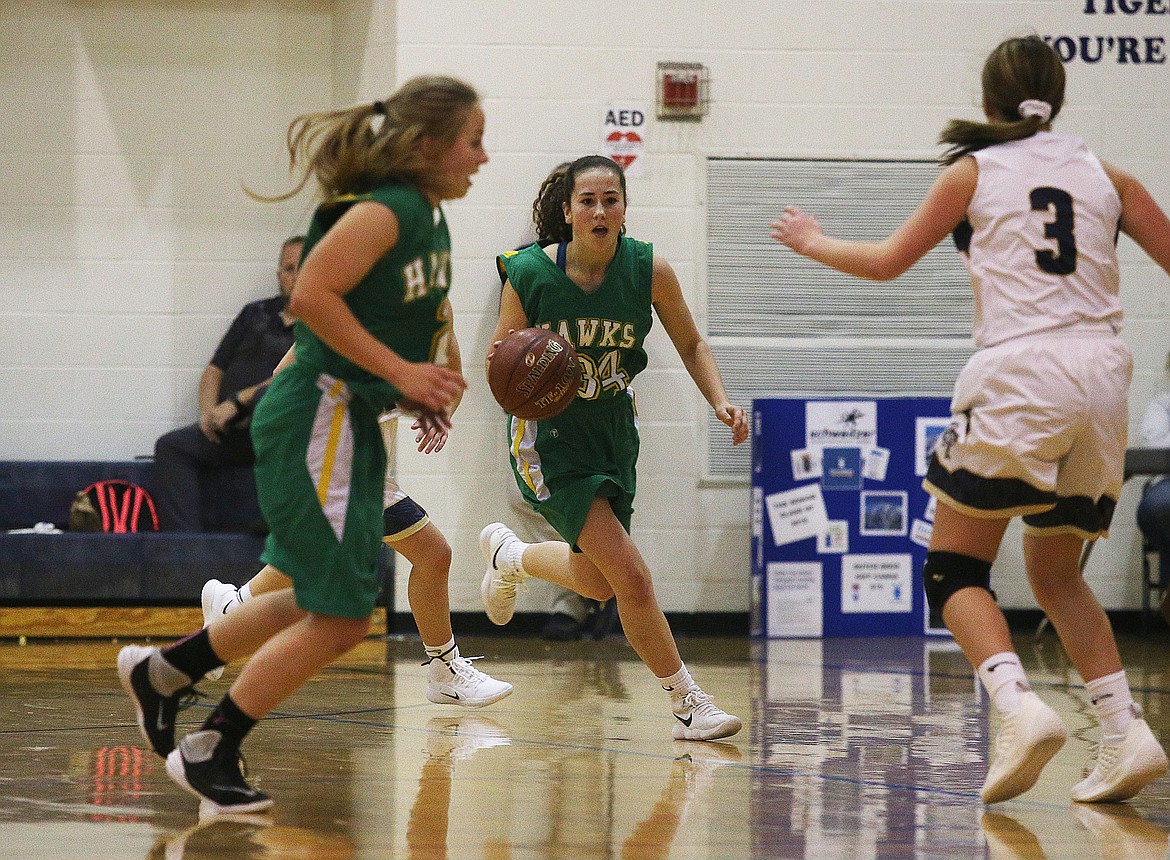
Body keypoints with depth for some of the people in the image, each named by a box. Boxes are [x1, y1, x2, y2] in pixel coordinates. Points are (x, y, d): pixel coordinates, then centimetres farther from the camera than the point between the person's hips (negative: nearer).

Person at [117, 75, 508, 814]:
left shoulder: (432, 221, 12)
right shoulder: (386, 212, -17)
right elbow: (311, 294, -26)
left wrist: (424, 389, 7)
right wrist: (399, 371, -23)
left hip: (352, 425, 10)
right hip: (316, 424, -10)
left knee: (327, 604, 20)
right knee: (340, 618, -6)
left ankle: (163, 670, 33)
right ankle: (211, 754, 6)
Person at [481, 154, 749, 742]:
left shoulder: (650, 270, -13)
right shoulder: (529, 274, -19)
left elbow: (691, 345, 2)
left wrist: (721, 403, -14)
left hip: (613, 434, 5)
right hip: (550, 439, -5)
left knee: (595, 584, 20)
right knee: (630, 577, -19)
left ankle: (508, 555, 51)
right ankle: (688, 704, -6)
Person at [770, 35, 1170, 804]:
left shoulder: (974, 172, 7)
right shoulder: (1105, 176, 15)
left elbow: (887, 262, 13)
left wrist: (813, 242, 31)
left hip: (1019, 373, -4)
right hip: (1103, 374, 4)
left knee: (955, 567, 4)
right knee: (1055, 572, 19)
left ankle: (1019, 706, -21)